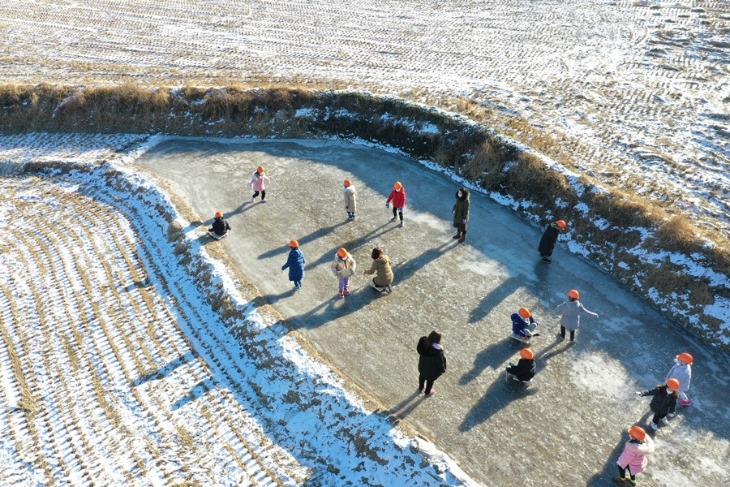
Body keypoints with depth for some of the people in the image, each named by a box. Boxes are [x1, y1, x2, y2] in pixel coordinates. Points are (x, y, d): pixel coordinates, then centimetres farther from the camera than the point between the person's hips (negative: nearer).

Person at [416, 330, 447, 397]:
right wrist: (442, 369, -5)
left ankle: (421, 388, 62)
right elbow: (440, 361, -25)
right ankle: (427, 392, 55)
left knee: (422, 376, 34)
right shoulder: (437, 351, -42)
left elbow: (418, 350, -7)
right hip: (432, 369, -4)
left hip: (422, 365, 4)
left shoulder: (423, 341, -27)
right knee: (430, 379, 27)